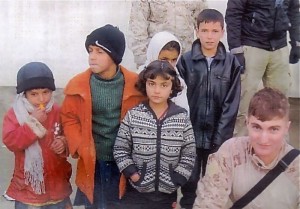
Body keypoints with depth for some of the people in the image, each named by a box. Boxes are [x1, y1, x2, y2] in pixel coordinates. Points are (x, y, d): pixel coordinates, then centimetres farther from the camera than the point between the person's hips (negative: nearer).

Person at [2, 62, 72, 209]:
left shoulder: (58, 112, -2)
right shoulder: (14, 114, -9)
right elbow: (10, 141, -20)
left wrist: (64, 144, -15)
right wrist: (32, 122, -25)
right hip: (27, 186, -2)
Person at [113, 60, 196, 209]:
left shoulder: (182, 117, -3)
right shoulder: (133, 115, -5)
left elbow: (189, 155, 0)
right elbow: (120, 150, -1)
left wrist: (175, 182, -6)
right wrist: (134, 175, -8)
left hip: (169, 194, 1)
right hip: (137, 193, -1)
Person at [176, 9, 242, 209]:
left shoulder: (231, 63, -3)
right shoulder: (186, 61, -4)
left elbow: (231, 104, -4)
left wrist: (220, 136, -9)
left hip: (218, 136, 0)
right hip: (190, 134, 0)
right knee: (190, 180, 12)